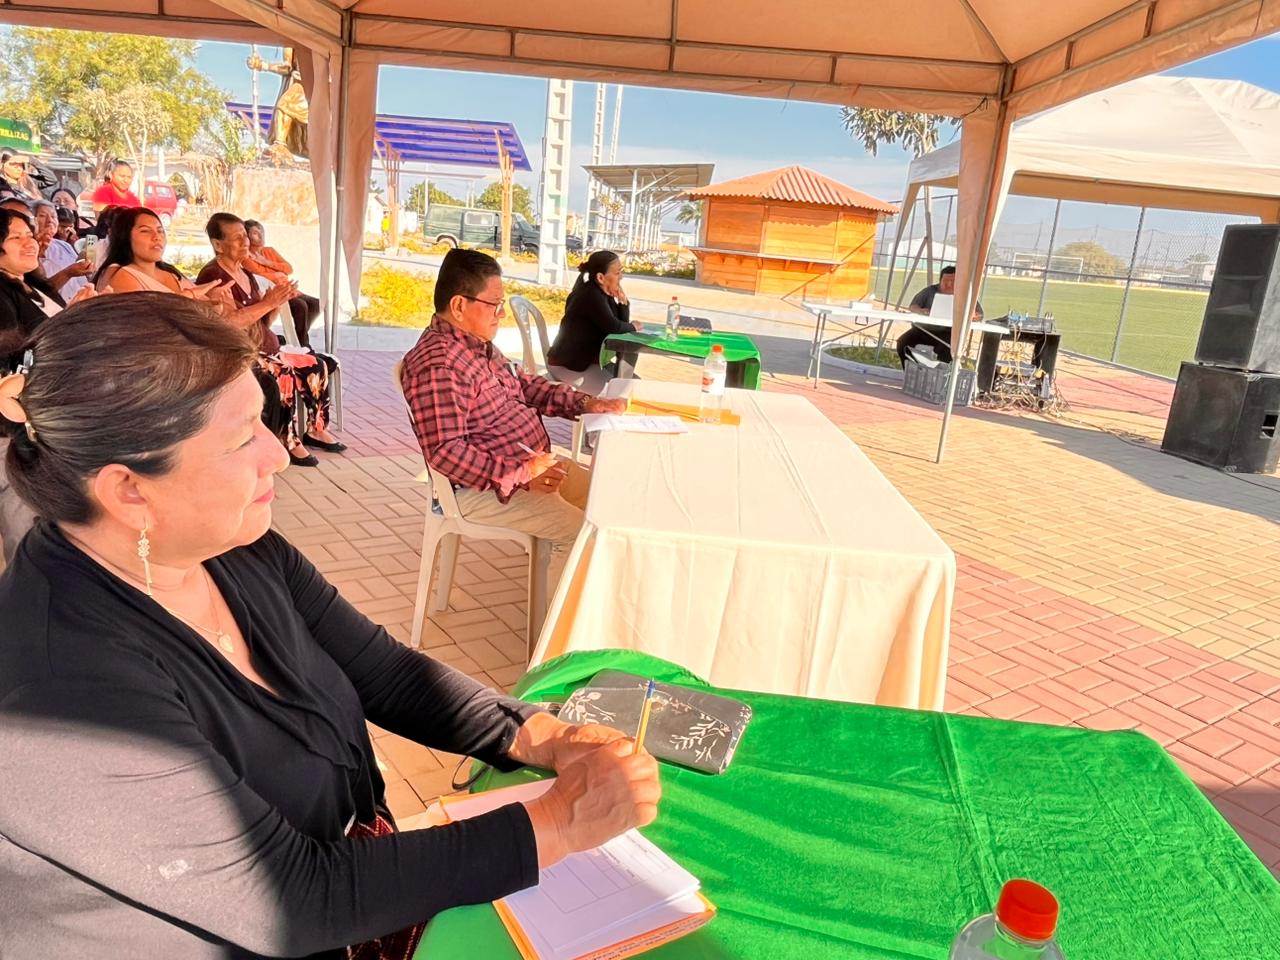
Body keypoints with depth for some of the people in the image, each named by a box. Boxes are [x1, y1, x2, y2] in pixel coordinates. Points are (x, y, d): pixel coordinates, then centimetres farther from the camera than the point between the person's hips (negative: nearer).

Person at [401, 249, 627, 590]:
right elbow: (445, 452, -29)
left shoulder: (479, 343, 8)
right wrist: (518, 476, -29)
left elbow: (523, 384, 19)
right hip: (485, 486, -11)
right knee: (580, 532, -21)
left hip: (535, 463, 11)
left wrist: (584, 402, 6)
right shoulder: (436, 366, -24)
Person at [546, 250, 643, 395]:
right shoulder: (591, 295, -22)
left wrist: (622, 300, -11)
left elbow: (622, 322, 4)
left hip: (586, 359, 9)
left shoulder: (604, 293, 5)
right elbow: (613, 327, -24)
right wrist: (633, 327, -5)